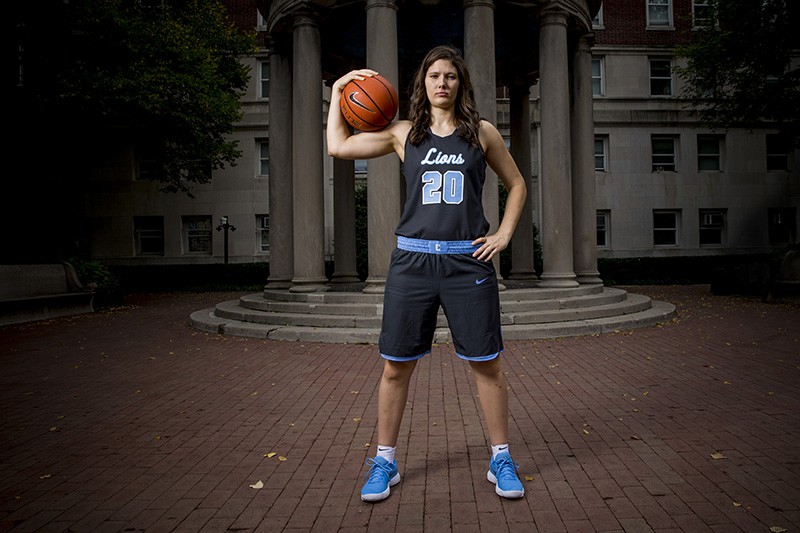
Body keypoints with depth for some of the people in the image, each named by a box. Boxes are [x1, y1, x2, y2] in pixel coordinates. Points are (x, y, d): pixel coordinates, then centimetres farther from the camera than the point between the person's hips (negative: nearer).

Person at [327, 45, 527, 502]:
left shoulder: (482, 132, 9)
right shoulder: (404, 134, 11)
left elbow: (517, 184, 17)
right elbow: (338, 146, 12)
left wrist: (504, 235, 6)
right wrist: (338, 93, 15)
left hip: (468, 262, 0)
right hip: (413, 260, 1)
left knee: (487, 364, 4)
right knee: (397, 366, 4)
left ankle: (501, 460, 23)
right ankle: (385, 462, 21)